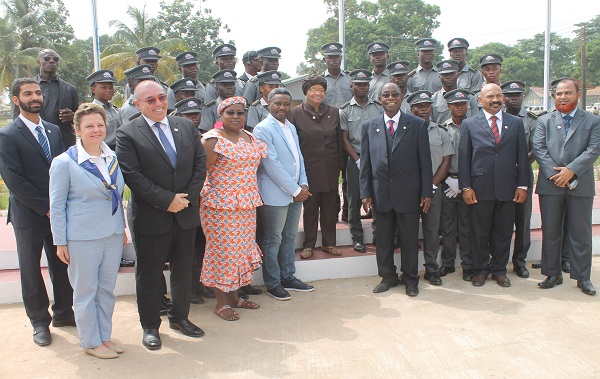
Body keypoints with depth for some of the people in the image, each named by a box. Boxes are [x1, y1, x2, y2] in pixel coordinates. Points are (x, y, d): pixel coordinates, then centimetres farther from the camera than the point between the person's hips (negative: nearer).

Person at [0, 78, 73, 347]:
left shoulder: (54, 130, 10)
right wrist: (45, 208, -14)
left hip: (59, 211, 5)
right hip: (28, 215, -4)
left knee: (61, 265, 12)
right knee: (30, 270, 8)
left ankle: (63, 313, 28)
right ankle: (39, 321, 22)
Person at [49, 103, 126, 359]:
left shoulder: (113, 158, 5)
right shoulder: (64, 162, -9)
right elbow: (57, 206, -7)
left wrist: (122, 228, 14)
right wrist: (60, 242, -7)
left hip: (113, 235, 5)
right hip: (82, 237, -5)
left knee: (107, 289, 15)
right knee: (86, 292, 8)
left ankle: (104, 336, 31)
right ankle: (90, 342, 24)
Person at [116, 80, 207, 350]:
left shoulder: (186, 126, 7)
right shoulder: (128, 134, -8)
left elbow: (200, 162, 5)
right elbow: (132, 176, -14)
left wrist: (188, 196, -7)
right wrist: (167, 200, -17)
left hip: (186, 213, 5)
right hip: (151, 216, -4)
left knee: (184, 270, 16)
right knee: (149, 274, 8)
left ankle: (180, 317, 35)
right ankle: (150, 326, 26)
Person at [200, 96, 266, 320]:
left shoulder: (249, 138, 10)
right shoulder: (213, 139, -11)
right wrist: (202, 196, -9)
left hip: (246, 206, 7)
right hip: (220, 205, -7)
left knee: (241, 249, 13)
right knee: (223, 250, 1)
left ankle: (234, 296, 28)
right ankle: (221, 302, 15)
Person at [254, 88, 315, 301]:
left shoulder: (291, 127, 15)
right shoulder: (263, 129, -11)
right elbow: (272, 164, -17)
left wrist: (303, 185, 0)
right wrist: (295, 190, -15)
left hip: (296, 193, 8)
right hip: (275, 194, -8)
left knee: (289, 237, 15)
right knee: (272, 240, 4)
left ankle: (288, 277, 27)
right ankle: (272, 283, 16)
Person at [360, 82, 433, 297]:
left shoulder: (417, 125, 1)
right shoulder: (369, 126, 6)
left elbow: (425, 161, 0)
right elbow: (365, 163, 6)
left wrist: (427, 192, -4)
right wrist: (365, 193, 0)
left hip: (408, 192, -1)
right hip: (381, 193, 2)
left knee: (410, 238, 8)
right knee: (384, 239, 11)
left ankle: (410, 278, 25)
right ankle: (388, 277, 28)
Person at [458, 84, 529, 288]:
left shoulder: (516, 123, 9)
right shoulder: (469, 124, 3)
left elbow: (522, 156, 7)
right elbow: (463, 157, 0)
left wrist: (522, 185, 2)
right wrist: (466, 187, -6)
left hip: (507, 188, 2)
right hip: (480, 188, -2)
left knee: (504, 232, 9)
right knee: (479, 232, 7)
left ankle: (499, 270, 24)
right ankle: (480, 270, 22)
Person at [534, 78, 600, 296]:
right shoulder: (544, 121, 10)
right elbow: (539, 149, -1)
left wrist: (571, 170, -16)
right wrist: (554, 174, -14)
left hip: (581, 186, -1)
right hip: (550, 186, 1)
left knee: (581, 233, 5)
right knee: (550, 232, 7)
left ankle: (582, 277, 16)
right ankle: (553, 274, 18)